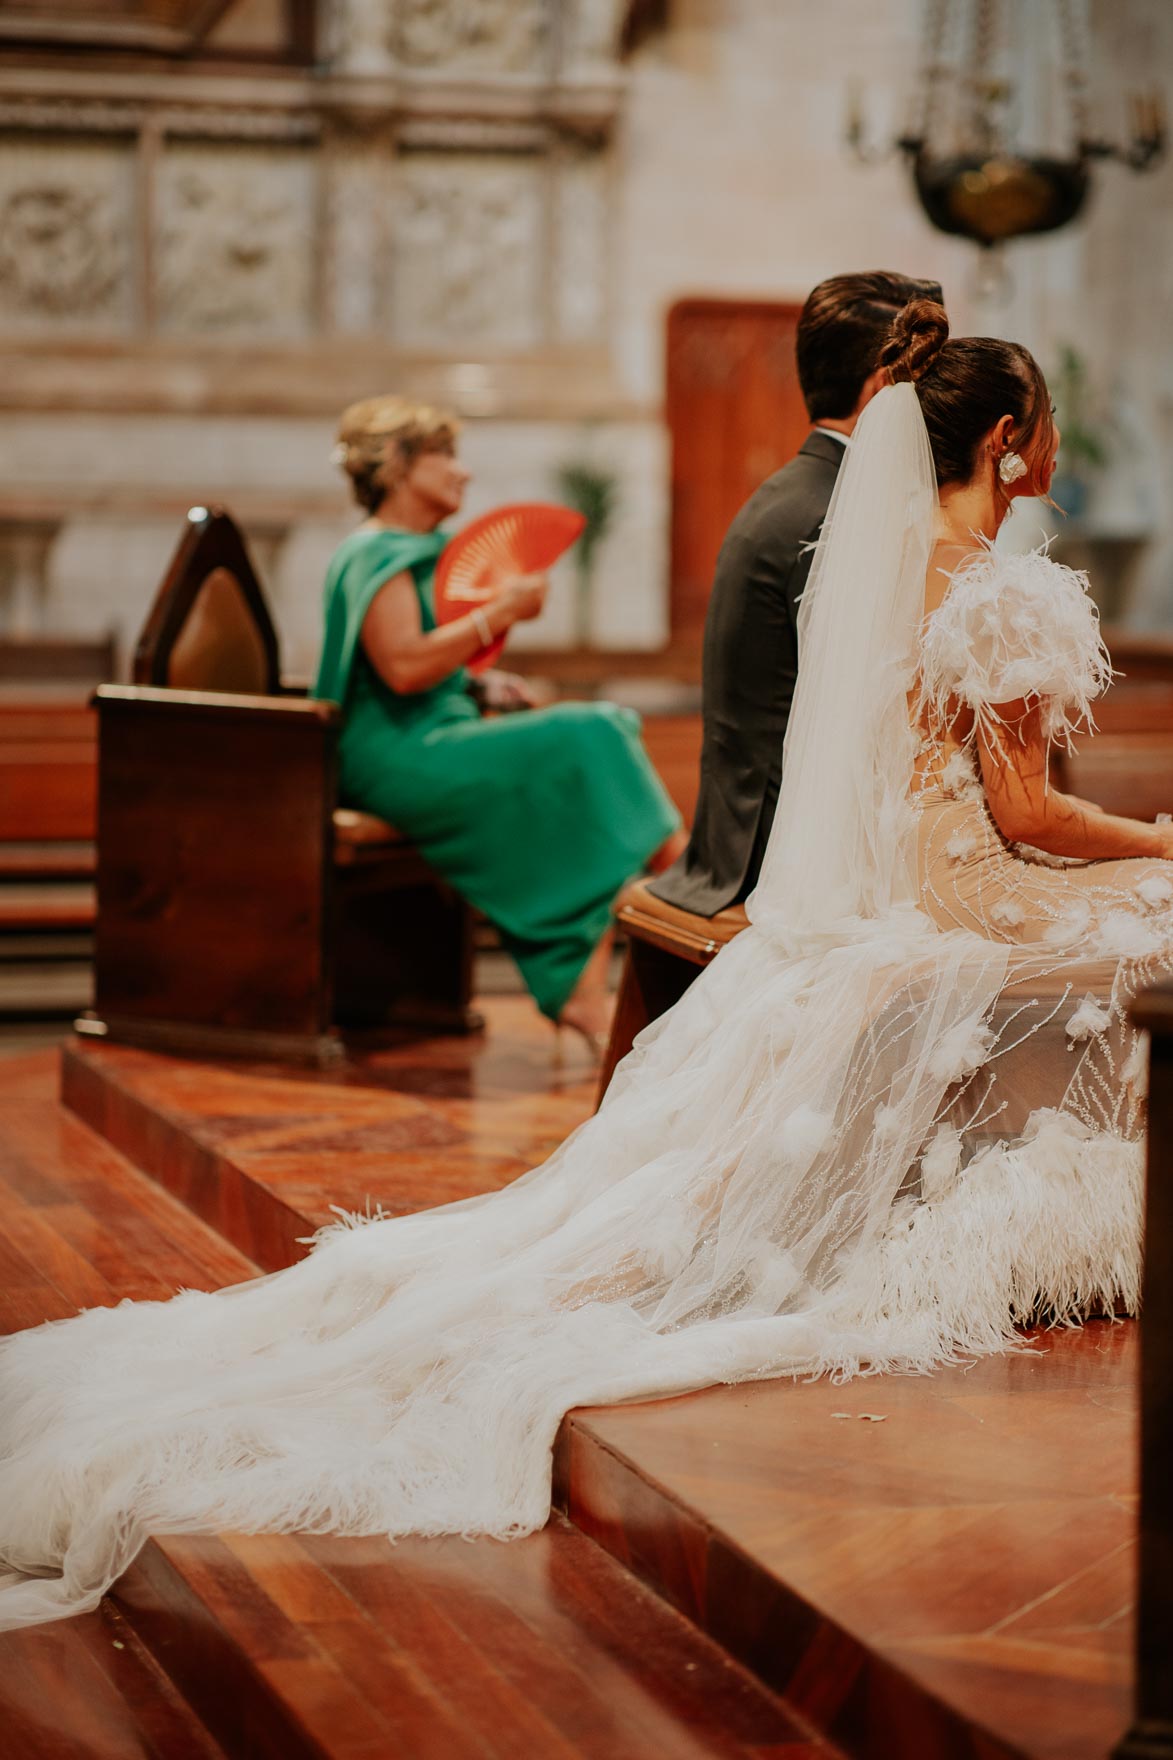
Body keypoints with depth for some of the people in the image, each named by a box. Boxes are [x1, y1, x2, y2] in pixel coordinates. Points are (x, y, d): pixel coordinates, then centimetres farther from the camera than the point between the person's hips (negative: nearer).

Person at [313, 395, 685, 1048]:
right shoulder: (375, 554, -10)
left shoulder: (416, 551, 22)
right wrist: (500, 612, -17)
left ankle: (584, 993, -21)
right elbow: (403, 666, -24)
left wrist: (477, 685, 11)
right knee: (584, 743, -22)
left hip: (437, 741, 10)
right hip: (400, 756, -10)